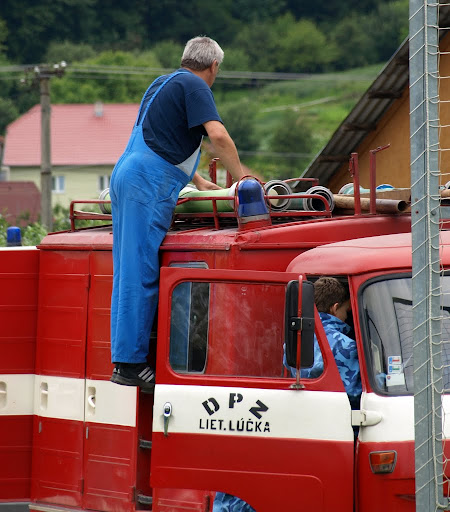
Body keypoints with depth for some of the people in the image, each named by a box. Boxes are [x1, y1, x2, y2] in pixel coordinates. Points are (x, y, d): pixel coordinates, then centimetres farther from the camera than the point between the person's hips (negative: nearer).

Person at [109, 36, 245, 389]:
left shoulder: (163, 83, 25)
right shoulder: (195, 86, -3)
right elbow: (218, 135, -15)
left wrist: (199, 182, 43)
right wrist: (242, 178, -4)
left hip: (126, 175, 10)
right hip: (150, 184, -10)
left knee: (130, 271, 8)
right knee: (140, 272, -11)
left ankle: (125, 359, 8)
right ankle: (131, 363, -13)